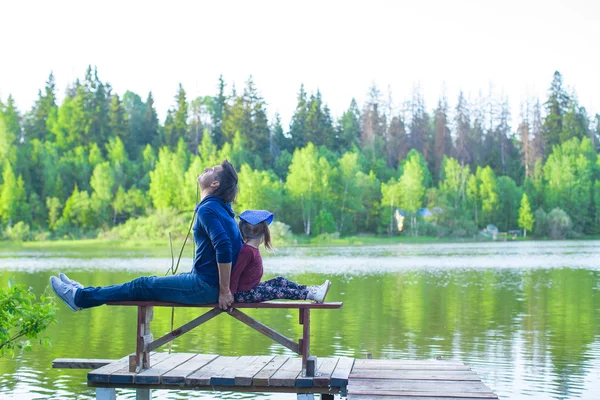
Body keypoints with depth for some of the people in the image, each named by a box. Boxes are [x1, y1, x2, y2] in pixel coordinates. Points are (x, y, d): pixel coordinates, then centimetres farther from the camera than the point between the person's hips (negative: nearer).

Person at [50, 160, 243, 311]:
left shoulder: (207, 209, -17)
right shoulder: (219, 208, 14)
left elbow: (224, 247, -30)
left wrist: (224, 291, -26)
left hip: (205, 286, -9)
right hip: (207, 280, 9)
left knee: (142, 286, 3)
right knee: (152, 282, 19)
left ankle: (79, 297, 17)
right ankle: (83, 294, 32)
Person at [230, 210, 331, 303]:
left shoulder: (252, 249, 9)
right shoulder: (248, 251, -23)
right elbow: (235, 273, -25)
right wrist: (232, 294, -22)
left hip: (253, 286, 10)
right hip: (244, 294, -10)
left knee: (280, 281, 9)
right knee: (279, 292, -11)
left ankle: (309, 290, 10)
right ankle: (311, 295, -9)